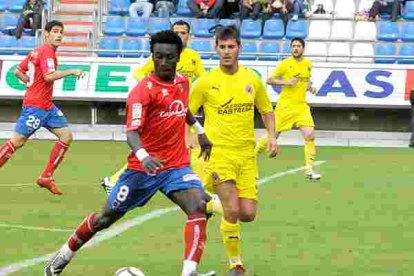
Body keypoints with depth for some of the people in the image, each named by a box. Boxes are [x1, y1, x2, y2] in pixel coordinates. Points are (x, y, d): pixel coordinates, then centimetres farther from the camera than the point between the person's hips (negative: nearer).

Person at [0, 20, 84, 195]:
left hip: (47, 106, 10)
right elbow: (49, 76, -26)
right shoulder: (47, 52, -12)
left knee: (66, 136, 4)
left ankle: (46, 177, 5)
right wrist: (71, 71, -20)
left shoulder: (37, 51, 15)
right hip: (35, 106, -10)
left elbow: (18, 72, 18)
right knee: (17, 141, -7)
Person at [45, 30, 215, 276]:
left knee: (199, 208, -24)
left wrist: (200, 131, 37)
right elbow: (132, 132, -30)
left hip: (177, 166, 4)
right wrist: (144, 157, -48)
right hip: (142, 169, -4)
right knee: (105, 218, 11)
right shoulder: (143, 90, -18)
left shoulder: (183, 82, 3)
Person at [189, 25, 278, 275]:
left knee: (248, 214, -2)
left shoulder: (252, 79, 5)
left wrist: (272, 136, 3)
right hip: (219, 152, -3)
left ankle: (217, 205, 32)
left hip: (247, 154, 4)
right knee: (232, 211, -16)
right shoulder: (206, 82, -4)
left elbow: (267, 110, 18)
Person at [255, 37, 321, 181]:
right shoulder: (285, 64, -6)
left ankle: (309, 170, -5)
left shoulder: (308, 64, 8)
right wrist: (286, 82, -17)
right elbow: (269, 80, -4)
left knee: (310, 135, -11)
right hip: (285, 106, -3)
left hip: (301, 106, 4)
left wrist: (310, 87, 4)